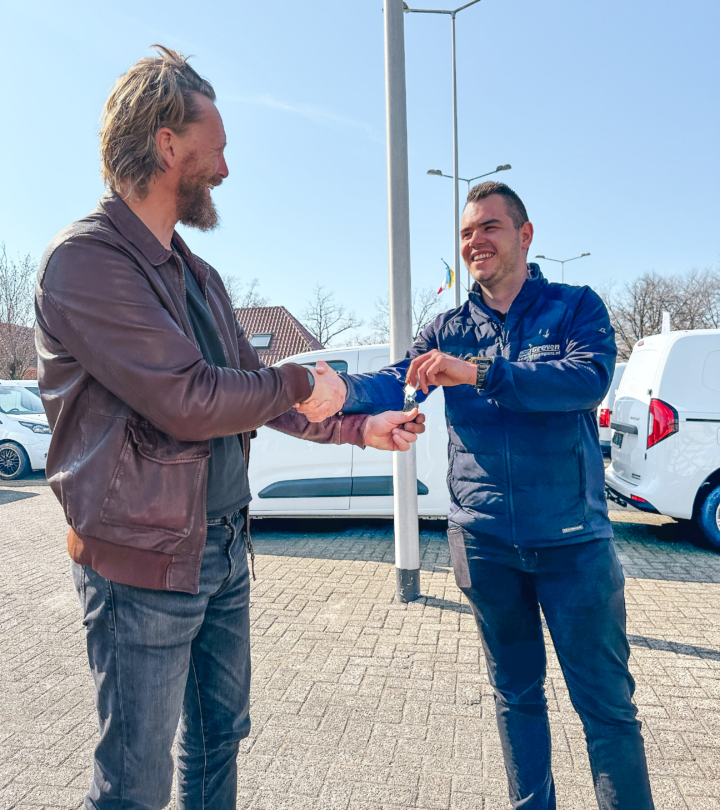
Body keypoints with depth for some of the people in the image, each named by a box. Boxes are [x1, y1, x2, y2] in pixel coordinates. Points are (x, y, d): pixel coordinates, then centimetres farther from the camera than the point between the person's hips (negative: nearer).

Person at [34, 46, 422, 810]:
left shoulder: (197, 275, 12)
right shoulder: (86, 259, -17)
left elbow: (253, 390, 15)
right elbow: (188, 401, -25)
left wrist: (360, 429, 11)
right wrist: (299, 383, -9)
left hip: (224, 545, 8)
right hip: (145, 559, -8)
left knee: (220, 736, 23)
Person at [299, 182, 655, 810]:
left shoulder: (576, 307, -1)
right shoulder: (451, 329, 8)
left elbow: (590, 377, -20)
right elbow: (396, 381, -8)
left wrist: (479, 373, -32)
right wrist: (344, 392, -30)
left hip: (572, 538, -3)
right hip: (484, 542, 3)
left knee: (607, 703, 7)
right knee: (516, 693, 19)